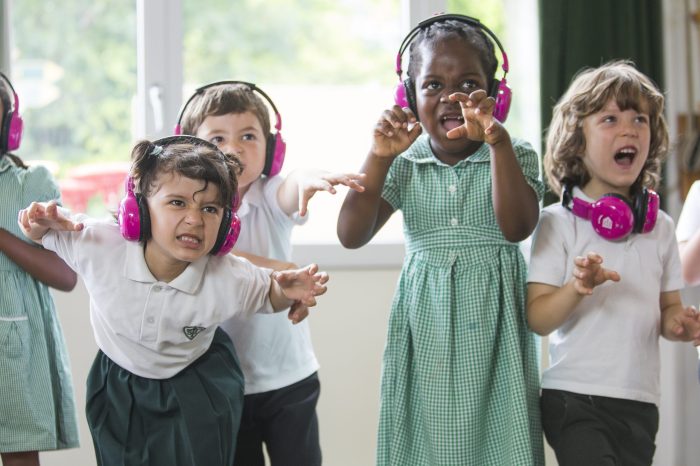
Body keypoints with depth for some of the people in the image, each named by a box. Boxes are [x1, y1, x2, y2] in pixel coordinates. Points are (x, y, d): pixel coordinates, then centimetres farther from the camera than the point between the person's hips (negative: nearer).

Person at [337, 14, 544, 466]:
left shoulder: (515, 155, -2)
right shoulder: (405, 163, 1)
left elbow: (517, 227, -19)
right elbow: (351, 235, -7)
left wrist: (498, 140, -28)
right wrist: (380, 156, -18)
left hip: (493, 331, -1)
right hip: (425, 333, 2)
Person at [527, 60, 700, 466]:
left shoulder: (660, 226, 10)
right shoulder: (558, 222, -5)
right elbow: (538, 319, -9)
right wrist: (577, 288, -27)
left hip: (641, 402, 5)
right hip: (575, 399, -5)